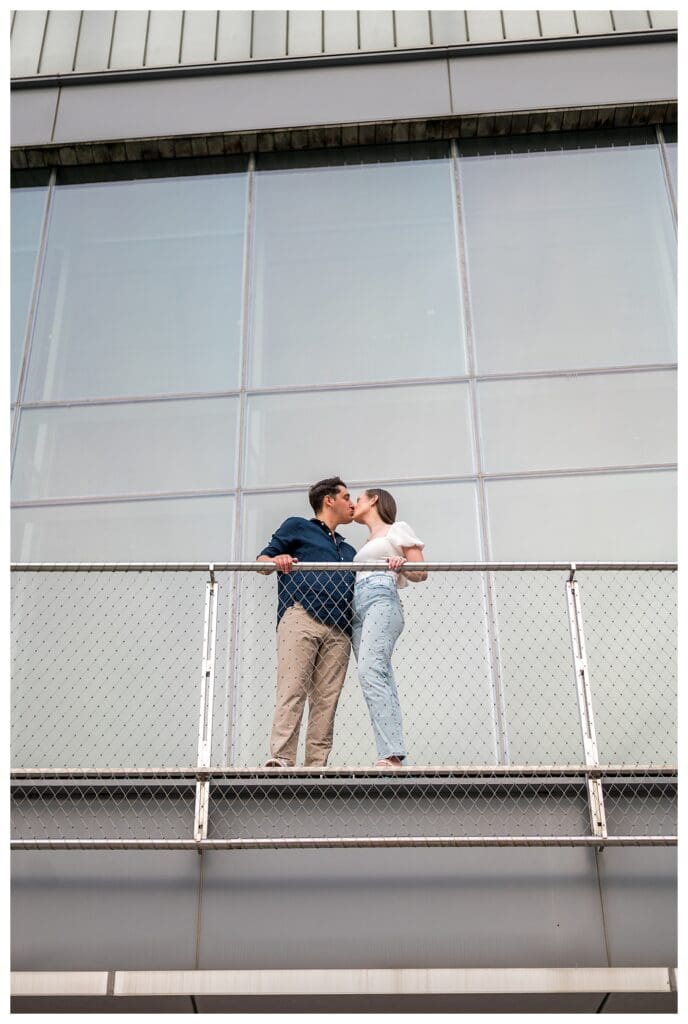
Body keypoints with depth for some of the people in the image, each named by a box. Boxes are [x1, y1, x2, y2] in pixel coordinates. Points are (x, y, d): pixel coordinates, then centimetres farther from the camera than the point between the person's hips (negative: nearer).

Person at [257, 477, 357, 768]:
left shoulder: (348, 551, 36)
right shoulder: (297, 527, 20)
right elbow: (262, 560, 14)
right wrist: (276, 560, -10)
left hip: (338, 629, 5)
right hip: (302, 616, -5)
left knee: (326, 699, -6)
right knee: (292, 691, -17)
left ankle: (317, 764, -10)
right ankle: (281, 759, -23)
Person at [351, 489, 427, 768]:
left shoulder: (397, 530, 14)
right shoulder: (367, 544, 34)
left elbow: (420, 574, 6)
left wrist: (402, 566, -16)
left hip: (381, 601, -7)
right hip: (357, 608, 7)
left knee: (369, 672, -25)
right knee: (378, 679, -7)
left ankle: (391, 755, -34)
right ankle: (391, 757, -16)